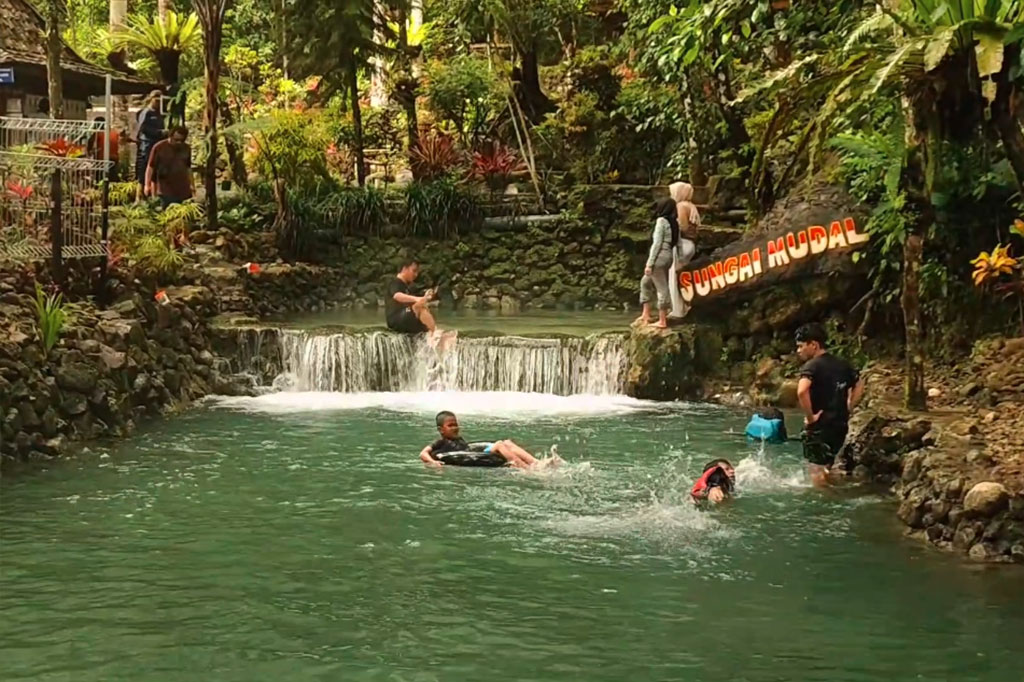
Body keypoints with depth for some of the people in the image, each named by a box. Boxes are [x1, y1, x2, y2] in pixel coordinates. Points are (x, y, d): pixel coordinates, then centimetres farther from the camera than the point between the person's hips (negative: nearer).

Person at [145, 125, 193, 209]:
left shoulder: (186, 148, 8)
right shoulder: (159, 147, -6)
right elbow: (151, 167, -4)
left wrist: (192, 184, 19)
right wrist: (147, 185, -9)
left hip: (184, 191, 4)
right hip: (166, 192, -4)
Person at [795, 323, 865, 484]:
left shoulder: (812, 365, -15)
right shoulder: (842, 364, 10)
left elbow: (802, 391, -33)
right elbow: (859, 385, 21)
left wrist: (810, 416, -22)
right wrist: (846, 410, 16)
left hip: (820, 426, -8)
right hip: (840, 425, 8)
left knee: (816, 469, 5)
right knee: (824, 467, 22)